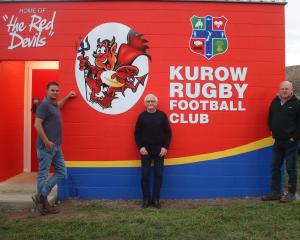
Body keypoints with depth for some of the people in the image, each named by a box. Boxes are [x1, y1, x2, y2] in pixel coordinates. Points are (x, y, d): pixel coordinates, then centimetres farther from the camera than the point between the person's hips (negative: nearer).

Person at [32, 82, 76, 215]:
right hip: (46, 146, -10)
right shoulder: (44, 104, -12)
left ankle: (41, 196, 14)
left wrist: (67, 97, 44)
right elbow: (37, 124, -20)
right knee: (43, 174, 0)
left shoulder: (53, 104, 16)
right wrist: (46, 141, -21)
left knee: (61, 173, 10)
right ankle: (43, 203, 10)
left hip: (56, 146, 10)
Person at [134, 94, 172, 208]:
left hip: (159, 150, 0)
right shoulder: (142, 116, 1)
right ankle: (146, 199, 16)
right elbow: (137, 133, 3)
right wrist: (140, 147, -7)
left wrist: (165, 147, -6)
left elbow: (168, 132, 2)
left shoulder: (162, 115, 1)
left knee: (158, 175, 4)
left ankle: (156, 199, 16)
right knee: (145, 175, 4)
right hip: (145, 150, 0)